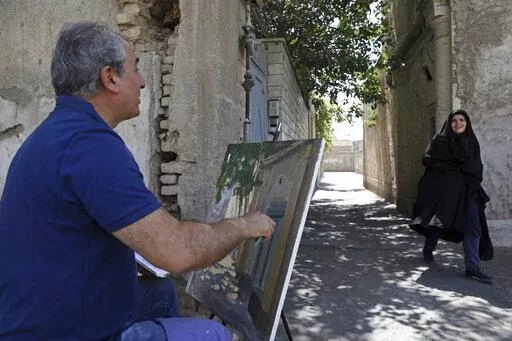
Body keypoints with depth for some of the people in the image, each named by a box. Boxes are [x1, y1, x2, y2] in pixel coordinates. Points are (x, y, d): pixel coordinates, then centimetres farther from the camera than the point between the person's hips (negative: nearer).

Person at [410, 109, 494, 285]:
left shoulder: (472, 141, 13)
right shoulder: (440, 140, 0)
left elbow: (477, 167, 17)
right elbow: (427, 160, -7)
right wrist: (456, 167, -9)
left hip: (466, 189, 4)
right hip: (443, 188, -4)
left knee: (473, 225, -6)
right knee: (438, 221, 3)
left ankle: (472, 267, -5)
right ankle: (428, 250, 29)